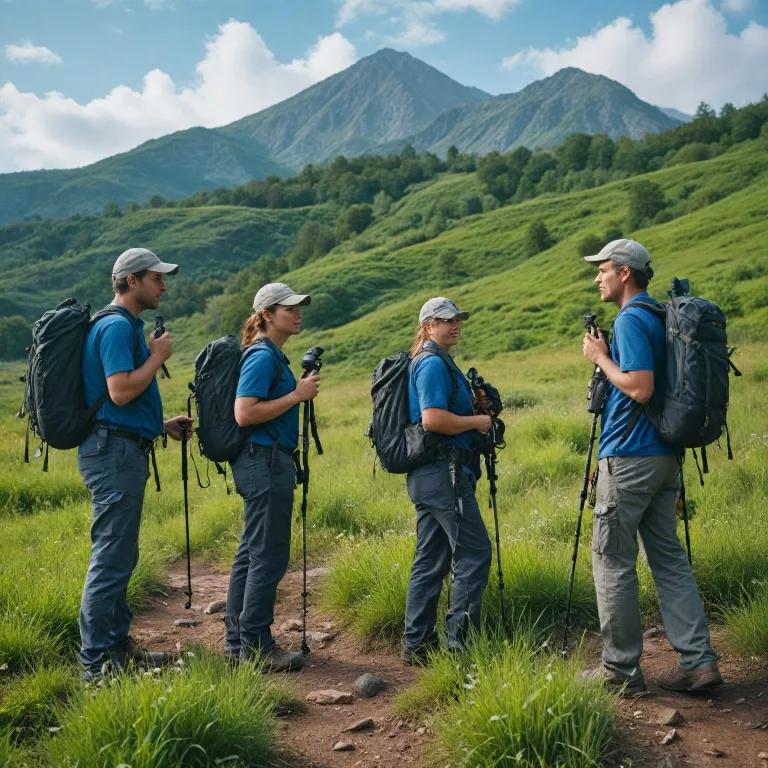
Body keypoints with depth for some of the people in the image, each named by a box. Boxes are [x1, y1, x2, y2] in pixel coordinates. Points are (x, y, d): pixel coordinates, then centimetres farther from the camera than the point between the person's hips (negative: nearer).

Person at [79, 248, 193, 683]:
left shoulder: (129, 327, 19)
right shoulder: (116, 326, -13)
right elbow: (120, 391, -24)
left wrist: (163, 426, 18)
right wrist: (158, 356, -12)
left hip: (125, 452, 11)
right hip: (116, 454, -11)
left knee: (121, 557, 16)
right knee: (111, 560, -6)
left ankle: (119, 646, 26)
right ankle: (97, 664, 1)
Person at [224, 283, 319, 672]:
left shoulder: (272, 355, 18)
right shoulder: (263, 356, -13)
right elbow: (244, 414, -22)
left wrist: (299, 391, 14)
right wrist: (296, 395, -17)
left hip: (265, 462, 11)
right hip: (266, 461, -11)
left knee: (251, 552, 14)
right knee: (269, 555, -6)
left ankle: (237, 640, 22)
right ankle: (255, 645, 2)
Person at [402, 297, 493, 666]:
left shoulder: (430, 362, 21)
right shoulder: (434, 363, -11)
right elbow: (432, 419, -23)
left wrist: (473, 416, 13)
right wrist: (477, 422, -11)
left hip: (426, 475, 11)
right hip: (443, 472, -11)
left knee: (430, 560, 11)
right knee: (474, 552, -6)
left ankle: (417, 645, 16)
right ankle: (457, 643, -3)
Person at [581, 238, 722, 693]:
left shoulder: (631, 320, -14)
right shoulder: (662, 316, 15)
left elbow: (641, 388, -23)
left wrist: (601, 358, -11)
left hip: (629, 458, -9)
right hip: (666, 455, 9)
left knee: (613, 561, 1)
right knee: (669, 557, 11)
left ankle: (621, 669, 9)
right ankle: (698, 662, 10)